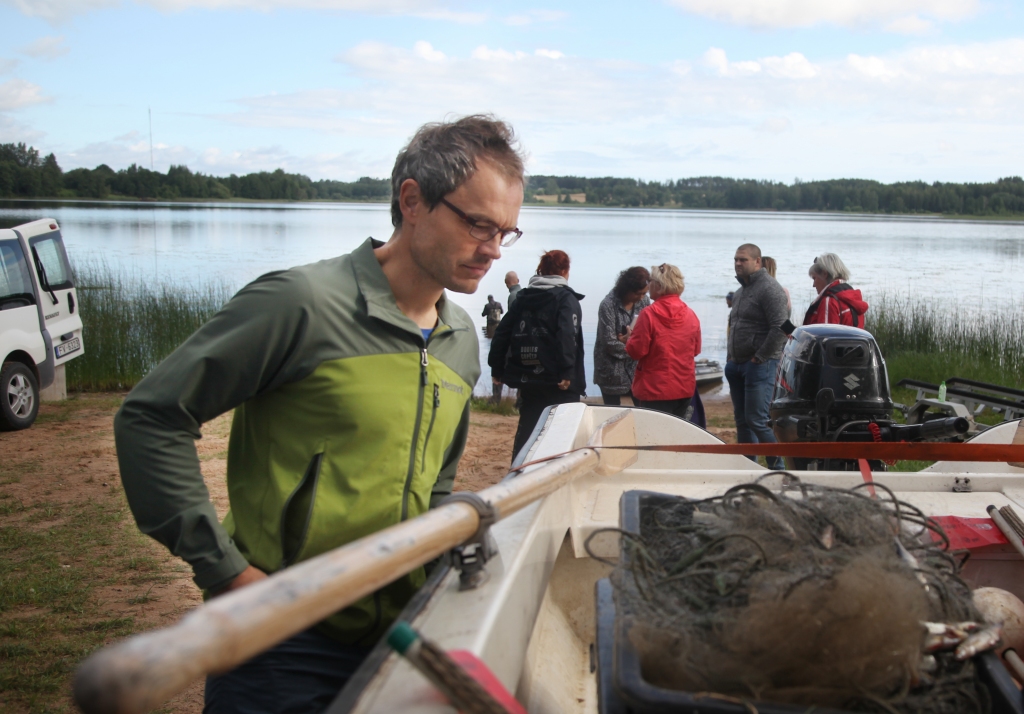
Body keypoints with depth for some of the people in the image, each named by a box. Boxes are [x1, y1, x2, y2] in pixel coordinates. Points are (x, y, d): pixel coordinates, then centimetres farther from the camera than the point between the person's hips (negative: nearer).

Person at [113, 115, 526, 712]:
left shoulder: (463, 342, 7)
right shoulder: (304, 303, -16)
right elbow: (151, 419, -15)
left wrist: (432, 575, 10)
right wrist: (224, 569, -15)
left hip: (394, 638, 7)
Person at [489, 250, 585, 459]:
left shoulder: (522, 297, 12)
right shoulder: (566, 298, -5)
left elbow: (502, 334, 10)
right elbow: (566, 337, -21)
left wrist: (497, 369, 13)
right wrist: (567, 372, -25)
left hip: (526, 377, 6)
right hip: (557, 382, -6)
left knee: (527, 430, 13)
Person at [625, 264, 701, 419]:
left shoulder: (649, 314, -14)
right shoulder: (690, 315, 3)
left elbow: (636, 351, -12)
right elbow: (696, 350, 11)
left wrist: (631, 337, 7)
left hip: (656, 390, -5)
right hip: (685, 388, 5)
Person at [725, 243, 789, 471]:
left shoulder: (769, 289, -12)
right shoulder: (739, 293, 18)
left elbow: (780, 328, -20)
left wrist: (760, 358, -17)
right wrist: (730, 359, 16)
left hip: (759, 365, -9)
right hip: (737, 365, 9)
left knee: (757, 421, -11)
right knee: (742, 421, 11)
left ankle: (777, 467, 0)